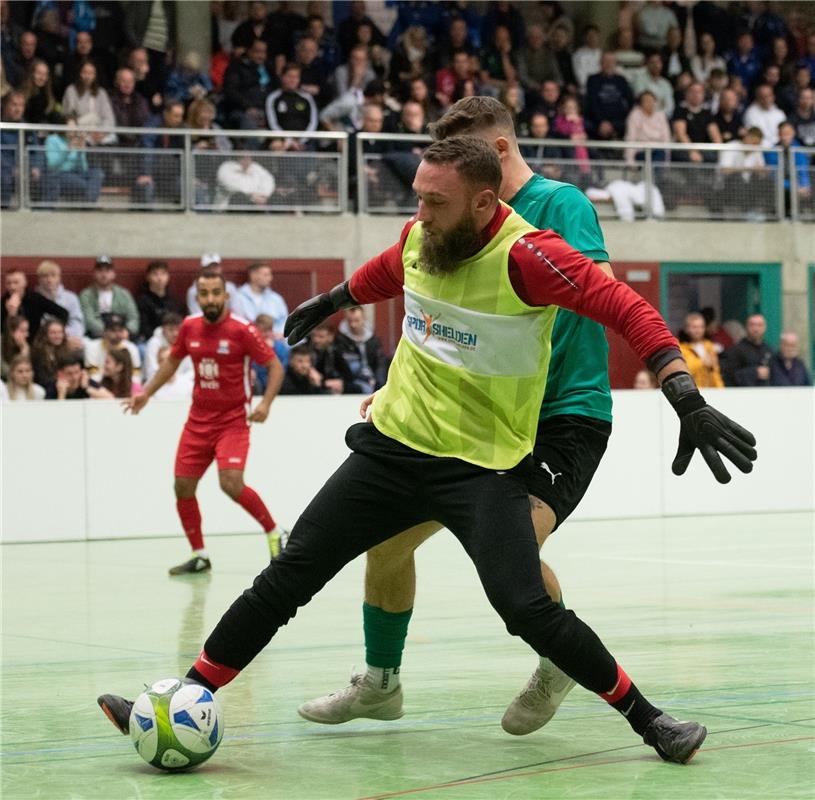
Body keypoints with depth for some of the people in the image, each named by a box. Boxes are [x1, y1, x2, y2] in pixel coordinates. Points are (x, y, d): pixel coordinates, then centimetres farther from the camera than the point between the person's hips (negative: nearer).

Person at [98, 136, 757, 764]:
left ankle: (648, 719, -1)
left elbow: (627, 307, -24)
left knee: (528, 610, -20)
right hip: (393, 446, 6)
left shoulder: (524, 255, -20)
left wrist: (686, 398, -33)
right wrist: (331, 301, 41)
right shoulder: (421, 237, 0)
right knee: (289, 574, 2)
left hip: (485, 465, -6)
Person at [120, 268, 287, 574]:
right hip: (198, 419, 6)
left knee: (231, 483, -21)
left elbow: (275, 367, -9)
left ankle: (274, 533, 2)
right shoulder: (190, 327, 2)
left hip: (233, 419, -6)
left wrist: (265, 403, -22)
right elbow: (172, 361, 19)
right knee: (183, 485, 1)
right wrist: (146, 393, 12)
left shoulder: (242, 330, -14)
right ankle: (200, 556, 15)